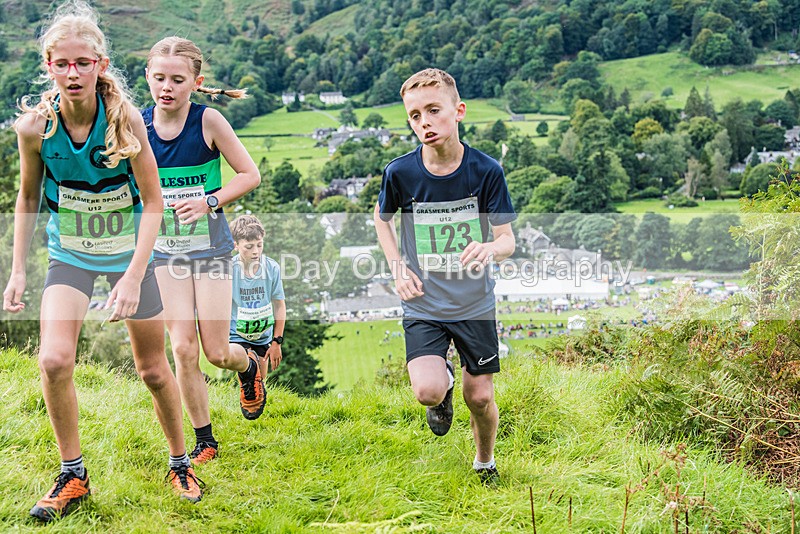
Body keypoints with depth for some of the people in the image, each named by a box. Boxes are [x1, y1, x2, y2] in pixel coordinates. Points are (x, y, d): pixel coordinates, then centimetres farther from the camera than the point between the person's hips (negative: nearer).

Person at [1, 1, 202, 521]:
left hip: (127, 252, -1)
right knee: (54, 360, -18)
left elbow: (153, 202, -16)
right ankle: (73, 476, 2)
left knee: (153, 369, 7)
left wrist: (134, 275, -24)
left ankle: (180, 463, 31)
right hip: (69, 254, 1)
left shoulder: (124, 118, -22)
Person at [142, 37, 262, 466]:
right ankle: (204, 441, 14)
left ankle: (249, 367, 38)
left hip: (211, 248, -2)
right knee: (183, 349, -3)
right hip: (164, 250, 2)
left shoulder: (208, 121, -12)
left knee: (217, 352, 1)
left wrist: (208, 202, -19)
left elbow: (250, 175, -7)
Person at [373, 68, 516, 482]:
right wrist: (398, 269, -2)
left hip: (475, 304, 0)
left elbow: (507, 238, -8)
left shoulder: (485, 171, -12)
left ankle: (485, 461, 38)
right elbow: (382, 217, 11)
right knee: (428, 392, -19)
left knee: (480, 397, 6)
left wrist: (490, 248, -32)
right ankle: (445, 380, 20)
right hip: (423, 305, 0)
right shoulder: (400, 173, -11)